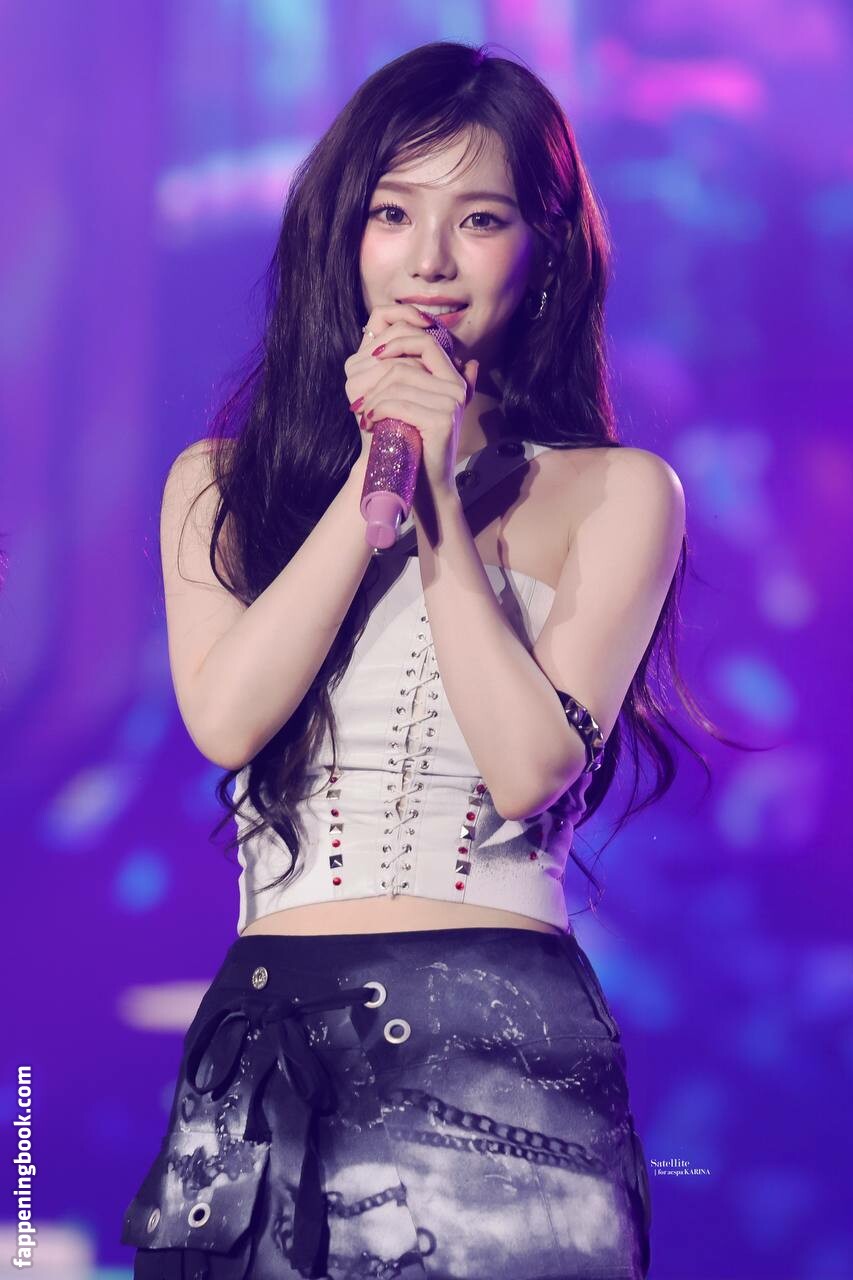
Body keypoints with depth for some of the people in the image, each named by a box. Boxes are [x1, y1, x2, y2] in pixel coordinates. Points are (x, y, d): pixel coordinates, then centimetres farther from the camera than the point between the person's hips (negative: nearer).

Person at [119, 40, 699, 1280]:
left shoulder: (616, 493, 5)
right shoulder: (221, 481, 13)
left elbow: (531, 767, -7)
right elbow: (225, 716, -5)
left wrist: (438, 497, -9)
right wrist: (373, 473, -6)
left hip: (500, 1052, -2)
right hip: (263, 1062, 2)